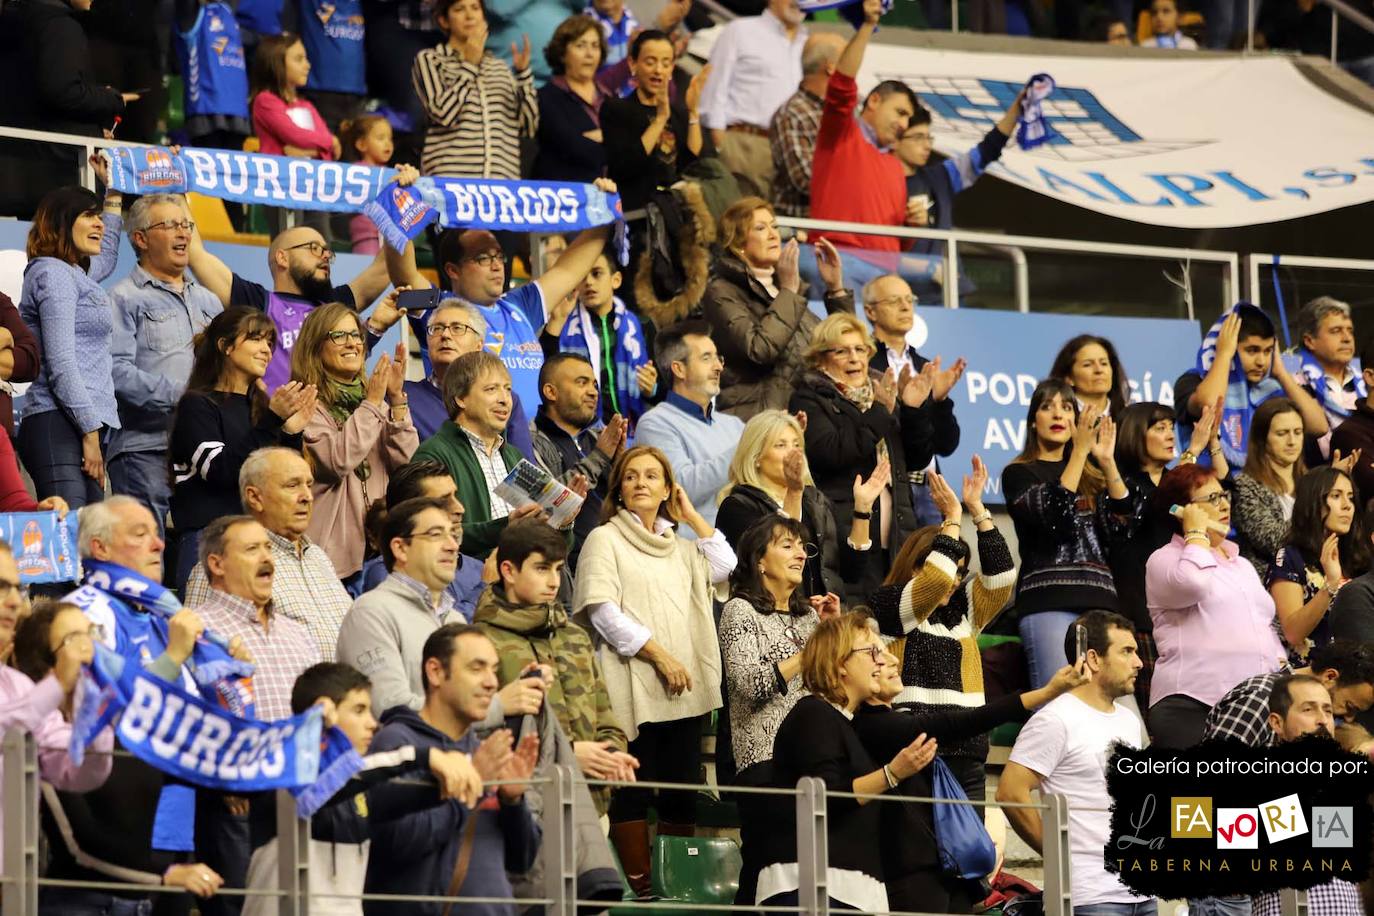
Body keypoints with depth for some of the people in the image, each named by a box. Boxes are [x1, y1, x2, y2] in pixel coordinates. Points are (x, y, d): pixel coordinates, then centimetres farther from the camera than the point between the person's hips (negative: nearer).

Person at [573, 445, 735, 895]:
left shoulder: (678, 545, 22)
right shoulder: (605, 539, 2)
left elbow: (724, 565, 7)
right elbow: (602, 610, -9)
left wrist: (691, 516, 12)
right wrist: (658, 654, -15)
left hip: (683, 688, 6)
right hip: (634, 685, -6)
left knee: (683, 789, 4)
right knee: (634, 788, -6)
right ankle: (639, 886, -3)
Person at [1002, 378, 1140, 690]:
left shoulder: (1091, 474, 21)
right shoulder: (1018, 474, 7)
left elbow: (1125, 526, 7)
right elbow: (1054, 518, -11)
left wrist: (1107, 462, 0)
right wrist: (1080, 452, -13)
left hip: (1099, 602, 5)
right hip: (1049, 602, -5)